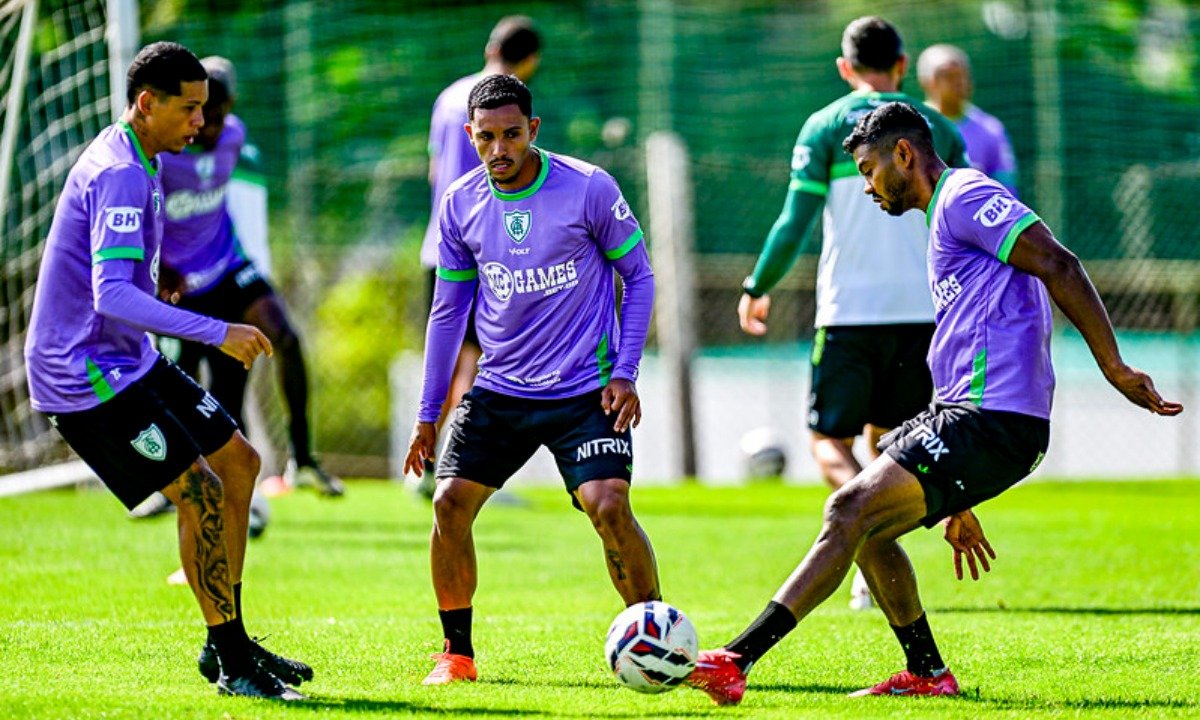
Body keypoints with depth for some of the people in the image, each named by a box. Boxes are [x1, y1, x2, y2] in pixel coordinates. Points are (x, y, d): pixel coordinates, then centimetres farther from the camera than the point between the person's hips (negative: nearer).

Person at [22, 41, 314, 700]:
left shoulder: (138, 162, 11)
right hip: (86, 375, -11)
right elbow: (111, 295, -33)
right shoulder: (120, 175, -22)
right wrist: (216, 333, -36)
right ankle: (232, 663, -4)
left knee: (238, 462, 11)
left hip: (128, 361, 11)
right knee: (200, 493, -13)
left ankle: (228, 644, 17)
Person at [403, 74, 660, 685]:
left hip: (586, 390, -4)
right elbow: (448, 310, 11)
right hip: (499, 390, 4)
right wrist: (428, 413, 11)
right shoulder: (460, 204, 1)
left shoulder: (589, 188, -10)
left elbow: (639, 276, 0)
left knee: (609, 507, -19)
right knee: (450, 504, -8)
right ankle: (457, 653, 8)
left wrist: (624, 374, -9)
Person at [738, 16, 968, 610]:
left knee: (830, 440, 3)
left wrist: (757, 288, 6)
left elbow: (795, 222, -6)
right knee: (887, 440, 16)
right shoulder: (938, 130, 9)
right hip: (922, 310, 3)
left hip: (850, 311, -3)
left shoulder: (826, 126, 0)